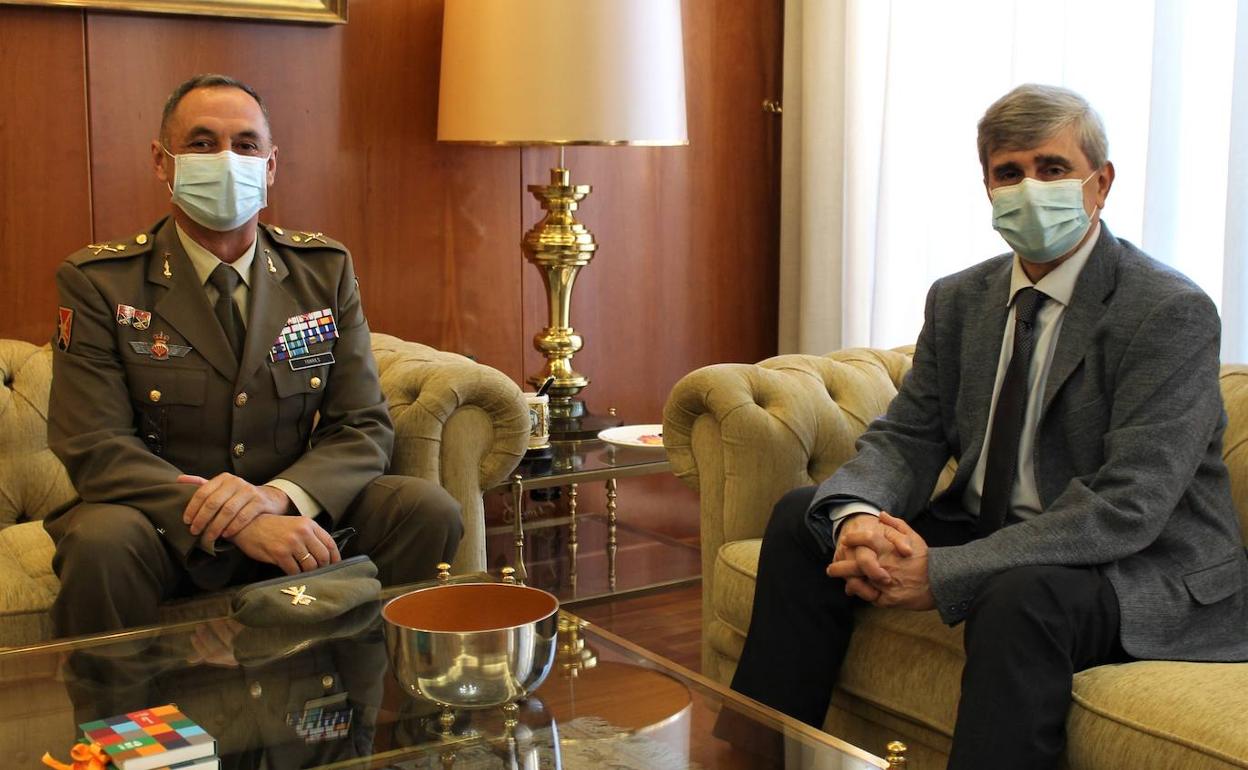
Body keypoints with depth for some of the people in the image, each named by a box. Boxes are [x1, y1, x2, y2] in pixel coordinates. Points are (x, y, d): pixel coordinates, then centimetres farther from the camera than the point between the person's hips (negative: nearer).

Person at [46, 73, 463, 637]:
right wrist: (236, 522, -27)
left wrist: (279, 495, -21)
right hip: (164, 533, -3)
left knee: (429, 510, -19)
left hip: (292, 519, 3)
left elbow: (364, 427, 1)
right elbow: (97, 448, -13)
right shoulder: (98, 283, -4)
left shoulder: (325, 269, 5)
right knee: (103, 539, -34)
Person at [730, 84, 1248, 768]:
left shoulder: (1172, 313, -17)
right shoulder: (960, 300, 6)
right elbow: (904, 436, 4)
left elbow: (1126, 506, -25)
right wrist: (858, 516, -22)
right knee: (804, 518, -2)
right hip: (990, 533, 7)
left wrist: (941, 573, -30)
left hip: (1145, 570, -6)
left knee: (1023, 594, -39)